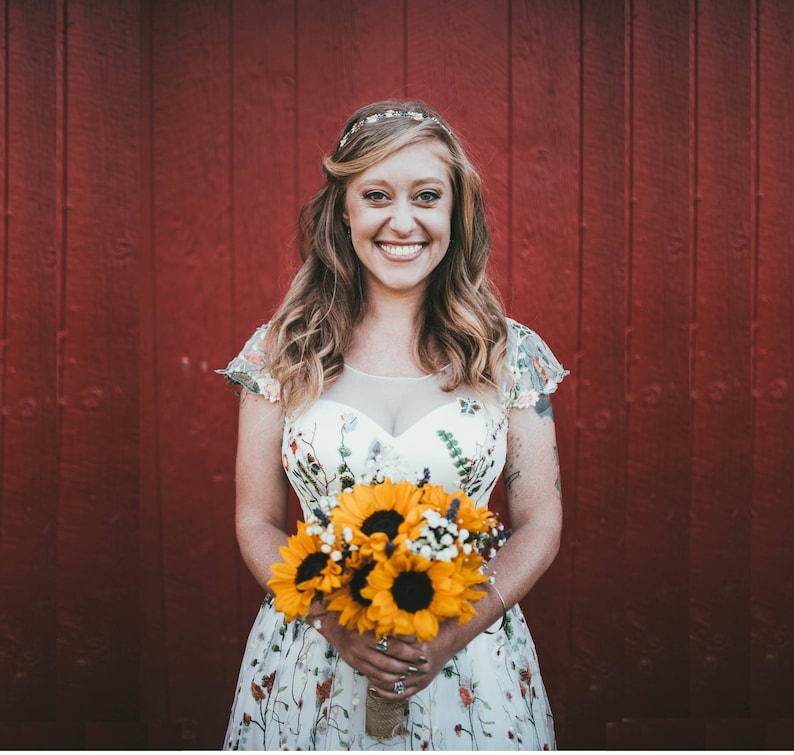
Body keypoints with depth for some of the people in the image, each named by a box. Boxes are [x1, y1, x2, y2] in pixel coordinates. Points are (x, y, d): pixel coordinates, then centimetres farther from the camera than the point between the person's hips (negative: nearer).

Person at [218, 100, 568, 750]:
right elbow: (257, 524, 1)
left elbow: (540, 524, 0)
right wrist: (334, 623, -15)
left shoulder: (511, 353, -2)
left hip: (470, 663, 0)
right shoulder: (281, 351, -2)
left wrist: (459, 630, -14)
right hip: (314, 647, 0)